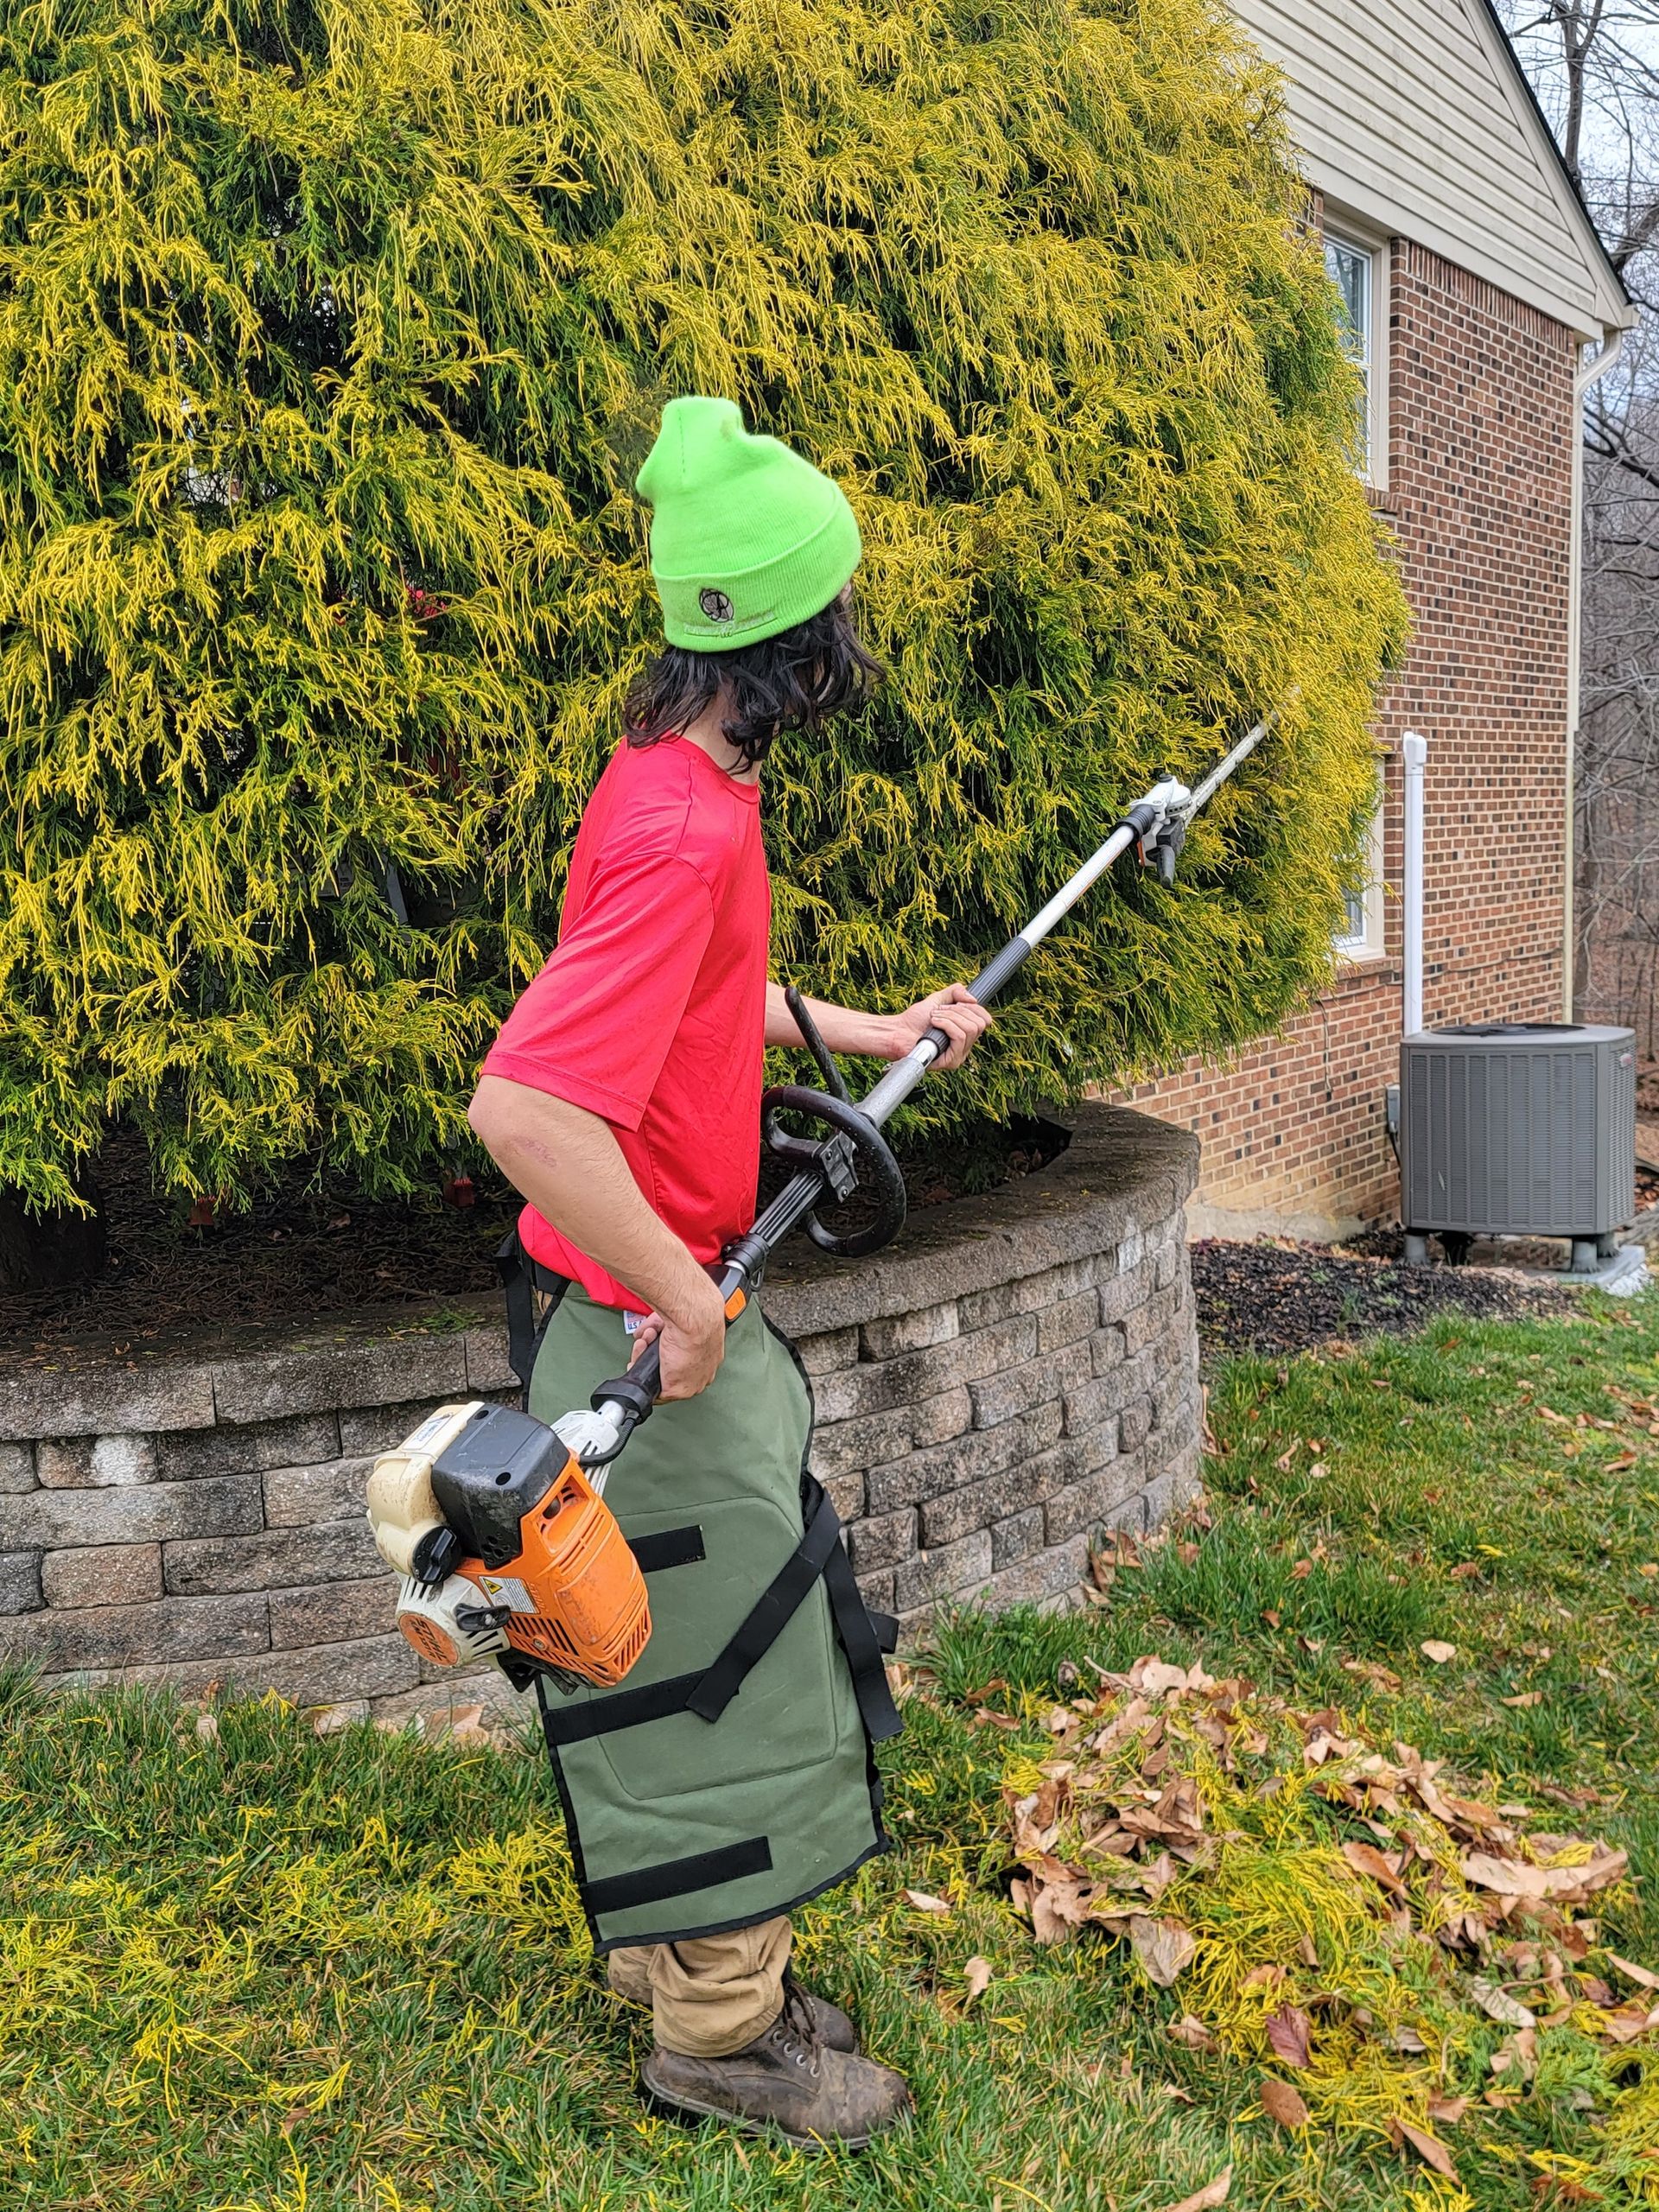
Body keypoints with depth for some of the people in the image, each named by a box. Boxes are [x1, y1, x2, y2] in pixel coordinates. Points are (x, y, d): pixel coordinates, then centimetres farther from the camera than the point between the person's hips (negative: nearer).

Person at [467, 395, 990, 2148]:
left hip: (678, 1296, 10)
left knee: (716, 1649, 21)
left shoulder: (685, 784, 6)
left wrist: (874, 1034, 27)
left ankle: (679, 1960, 41)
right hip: (650, 1316, -10)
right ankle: (718, 2034, 27)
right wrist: (682, 1302, -26)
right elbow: (521, 1105, -35)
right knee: (720, 1662, 6)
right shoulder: (682, 825, -26)